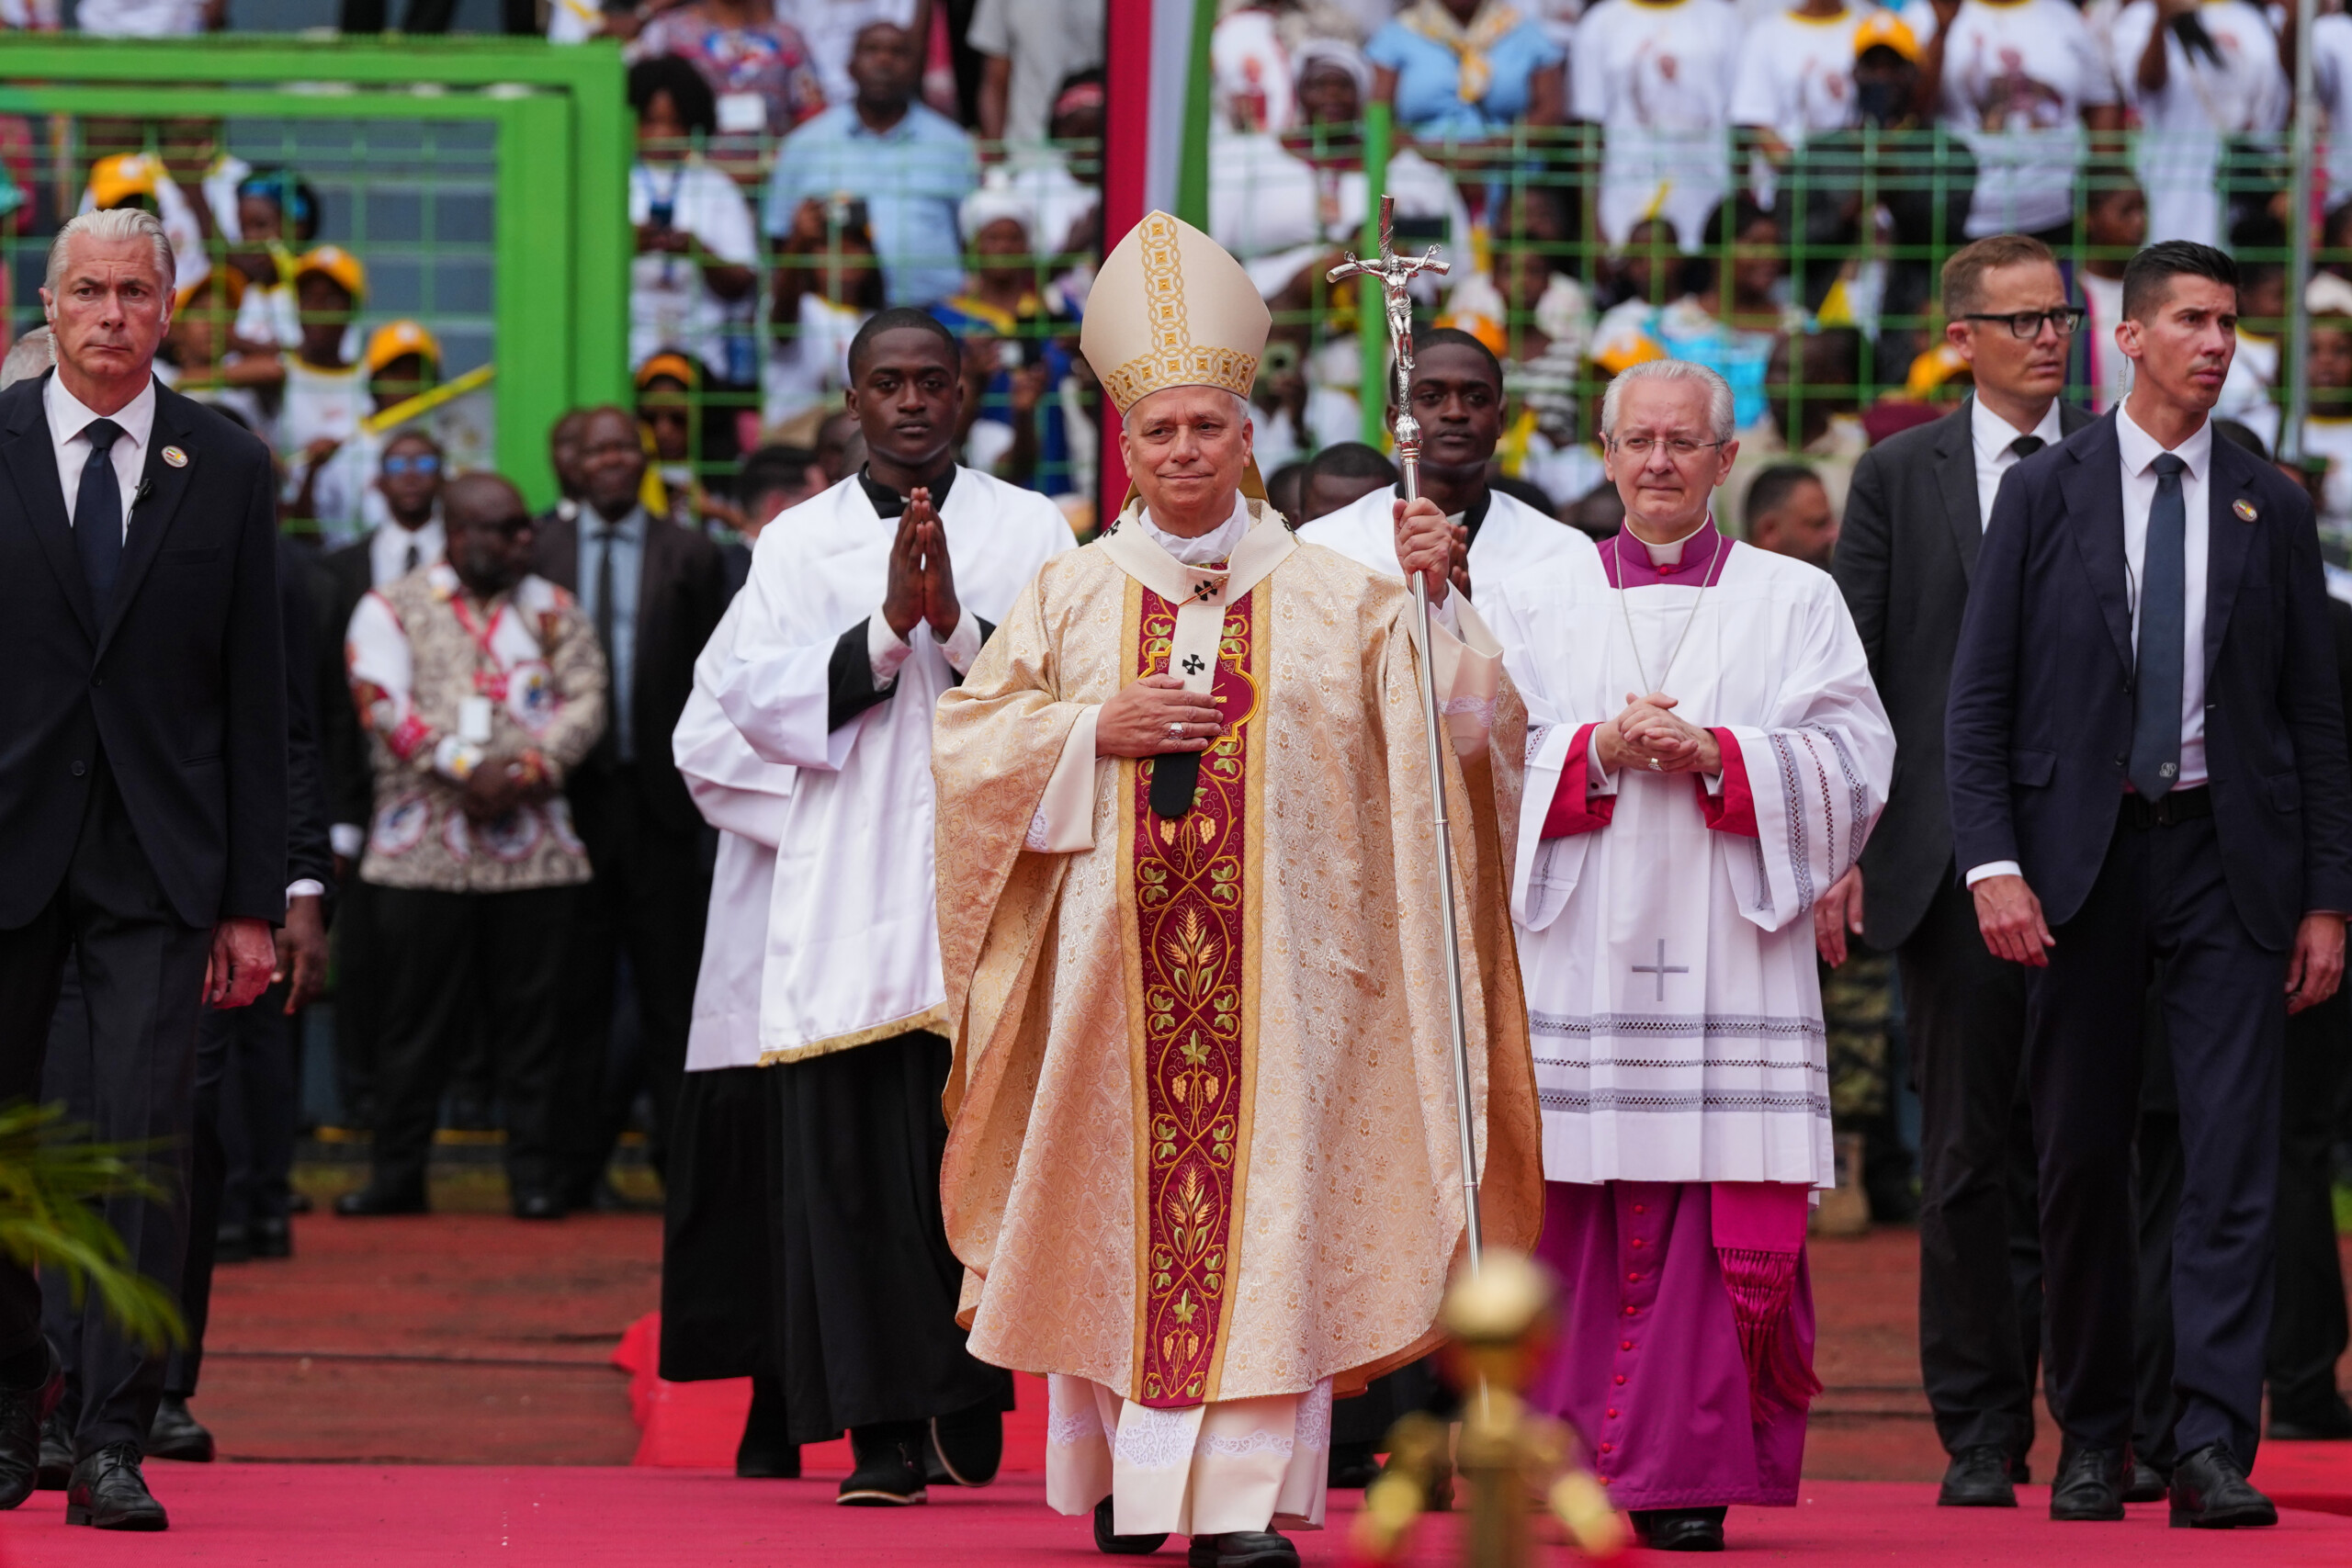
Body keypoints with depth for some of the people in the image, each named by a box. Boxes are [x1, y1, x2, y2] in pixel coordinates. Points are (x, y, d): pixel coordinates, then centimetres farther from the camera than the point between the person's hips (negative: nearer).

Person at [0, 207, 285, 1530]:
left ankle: (114, 1446, -6)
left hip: (158, 859, 0)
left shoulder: (228, 469, 5)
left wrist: (256, 899, 1)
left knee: (147, 1146, -8)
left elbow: (257, 696, 5)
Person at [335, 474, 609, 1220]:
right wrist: (465, 768, -16)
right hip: (424, 846, -1)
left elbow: (585, 702, 4)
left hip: (532, 844, 2)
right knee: (414, 1016, 1)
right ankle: (397, 1173, 9)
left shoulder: (552, 610, 14)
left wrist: (528, 771, -12)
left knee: (533, 1015, 1)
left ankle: (537, 1173, 7)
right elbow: (385, 705, -6)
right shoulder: (391, 609, 7)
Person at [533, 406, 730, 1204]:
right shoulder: (540, 552, 9)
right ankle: (575, 1159, 8)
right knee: (576, 982, 4)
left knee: (671, 982, 1)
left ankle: (679, 1152, 6)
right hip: (570, 796, 1)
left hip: (661, 795, -1)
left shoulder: (691, 556, 7)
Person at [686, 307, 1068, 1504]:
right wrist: (887, 630, -10)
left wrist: (958, 622, -13)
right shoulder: (800, 543, 11)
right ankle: (885, 1429, -3)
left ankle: (972, 1386, 10)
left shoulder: (1030, 530, 10)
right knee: (855, 1154, -5)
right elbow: (755, 699, 0)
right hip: (849, 898, 0)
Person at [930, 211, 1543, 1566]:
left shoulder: (1332, 597, 6)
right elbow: (969, 738, 8)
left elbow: (1452, 732, -1)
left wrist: (1437, 600, -17)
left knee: (1263, 1205, -9)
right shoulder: (1072, 595, 10)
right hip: (1120, 947, 2)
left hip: (1275, 949, -1)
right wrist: (1099, 730, -6)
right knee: (1120, 1201, 3)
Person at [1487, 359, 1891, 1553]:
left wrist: (1718, 758, -11)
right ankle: (1562, 1456, 2)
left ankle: (1689, 1480, -6)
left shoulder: (1795, 602, 11)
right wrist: (1600, 751, -11)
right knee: (1572, 1218, -4)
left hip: (1727, 951, -1)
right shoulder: (1533, 602, 14)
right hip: (1577, 952, 1)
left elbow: (1852, 766, 2)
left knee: (1723, 1220, -7)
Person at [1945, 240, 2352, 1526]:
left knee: (2232, 1156, -8)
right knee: (2081, 1160, 5)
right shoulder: (2045, 494, 4)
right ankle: (2091, 1444, 15)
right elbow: (1979, 697, 1)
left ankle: (2213, 1446, -11)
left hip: (2227, 854, 1)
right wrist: (1994, 863, -11)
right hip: (2082, 853, 0)